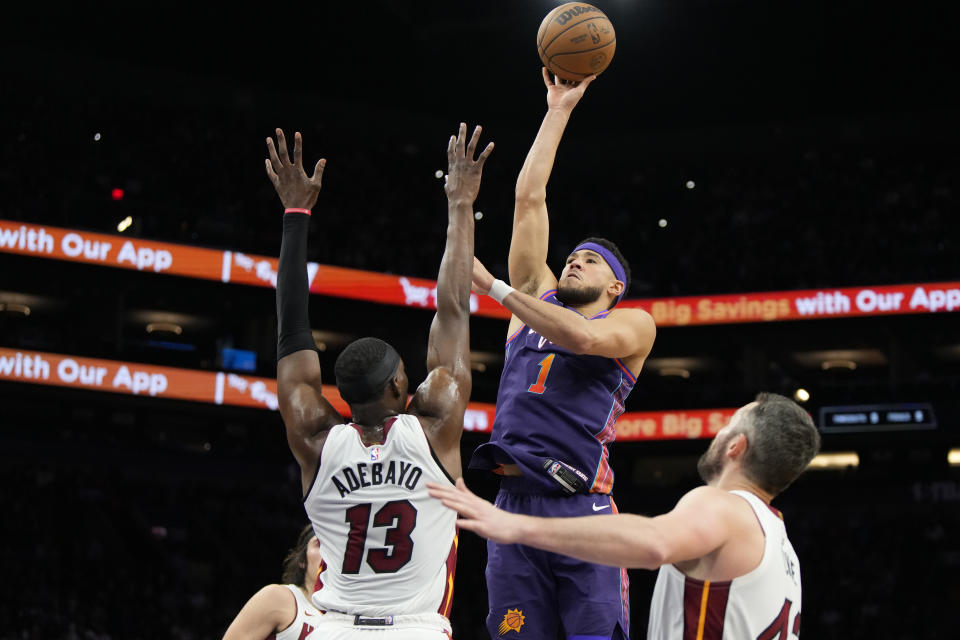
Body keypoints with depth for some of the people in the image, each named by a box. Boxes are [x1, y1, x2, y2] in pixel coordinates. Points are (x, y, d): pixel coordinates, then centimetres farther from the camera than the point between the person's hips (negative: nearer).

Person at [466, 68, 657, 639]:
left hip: (580, 505, -4)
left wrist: (493, 286, -8)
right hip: (513, 503, 4)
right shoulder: (538, 300, 23)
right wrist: (558, 111, 23)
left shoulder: (634, 324, 12)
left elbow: (585, 337, -12)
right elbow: (528, 197, 21)